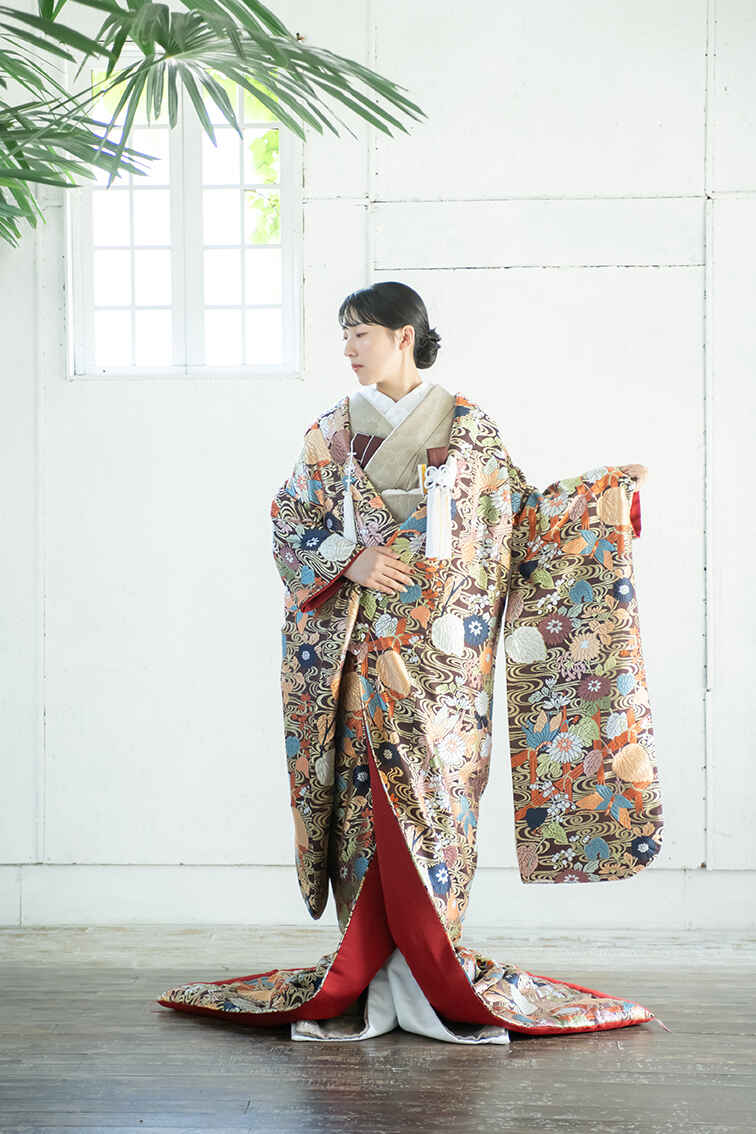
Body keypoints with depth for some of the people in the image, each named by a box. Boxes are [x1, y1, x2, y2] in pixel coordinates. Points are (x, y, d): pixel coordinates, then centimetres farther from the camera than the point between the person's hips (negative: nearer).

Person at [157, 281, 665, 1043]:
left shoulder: (467, 427, 6)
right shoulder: (332, 431, 10)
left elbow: (519, 515, 9)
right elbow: (289, 519, 8)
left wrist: (605, 493, 0)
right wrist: (351, 561, -8)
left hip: (445, 646, -1)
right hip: (362, 646, 1)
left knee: (432, 802, -5)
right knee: (368, 800, -2)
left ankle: (430, 980, 2)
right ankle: (370, 985, 3)